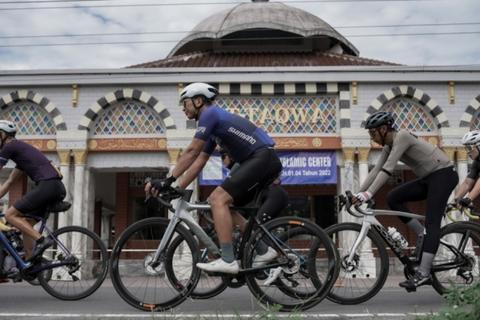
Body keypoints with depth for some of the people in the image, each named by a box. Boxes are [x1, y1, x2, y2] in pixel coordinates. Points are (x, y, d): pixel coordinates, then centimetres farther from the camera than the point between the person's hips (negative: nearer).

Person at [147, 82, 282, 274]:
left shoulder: (210, 113, -4)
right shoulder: (214, 124, 24)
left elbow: (191, 152, -9)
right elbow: (198, 163, 21)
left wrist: (168, 180, -5)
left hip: (263, 157, -10)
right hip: (266, 162, 10)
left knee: (218, 199, -17)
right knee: (227, 204, 16)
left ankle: (228, 261, -20)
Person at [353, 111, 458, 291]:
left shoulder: (402, 136, -19)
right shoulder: (388, 146, 8)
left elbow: (388, 169, -28)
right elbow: (376, 171, 6)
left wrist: (368, 194, -33)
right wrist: (358, 193, -1)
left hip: (443, 174, -9)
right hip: (428, 178, 9)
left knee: (431, 222, -18)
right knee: (393, 198, -5)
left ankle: (423, 273, -24)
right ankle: (422, 234, 4)